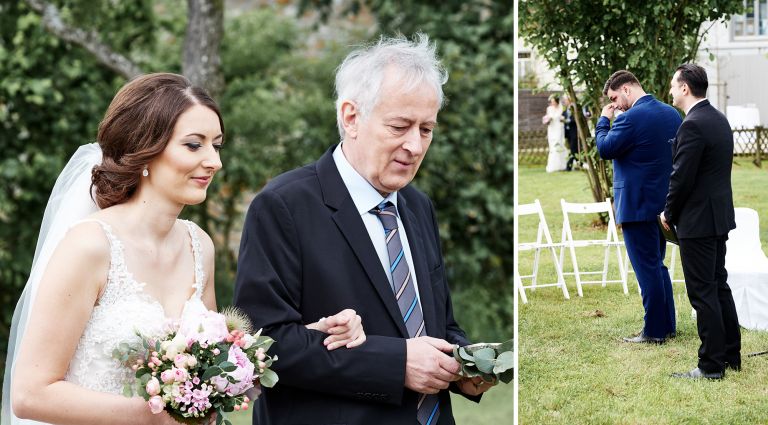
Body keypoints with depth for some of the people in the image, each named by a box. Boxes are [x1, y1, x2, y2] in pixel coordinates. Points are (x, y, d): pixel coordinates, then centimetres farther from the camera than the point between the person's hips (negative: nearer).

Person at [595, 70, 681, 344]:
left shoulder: (631, 118, -18)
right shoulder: (672, 114, 9)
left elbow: (605, 149, -14)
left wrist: (604, 120, -1)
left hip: (637, 205, -9)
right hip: (664, 204, 9)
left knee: (647, 268, -3)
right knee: (658, 265, 18)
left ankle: (654, 332, 2)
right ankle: (667, 325, 23)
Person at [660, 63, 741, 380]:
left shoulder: (692, 125, -20)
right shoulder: (719, 119, 10)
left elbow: (682, 177, -21)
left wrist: (669, 214, -5)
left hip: (697, 221, -10)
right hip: (720, 216, 10)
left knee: (703, 293, -3)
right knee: (719, 286, 16)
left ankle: (712, 365, 2)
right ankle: (731, 355, 23)